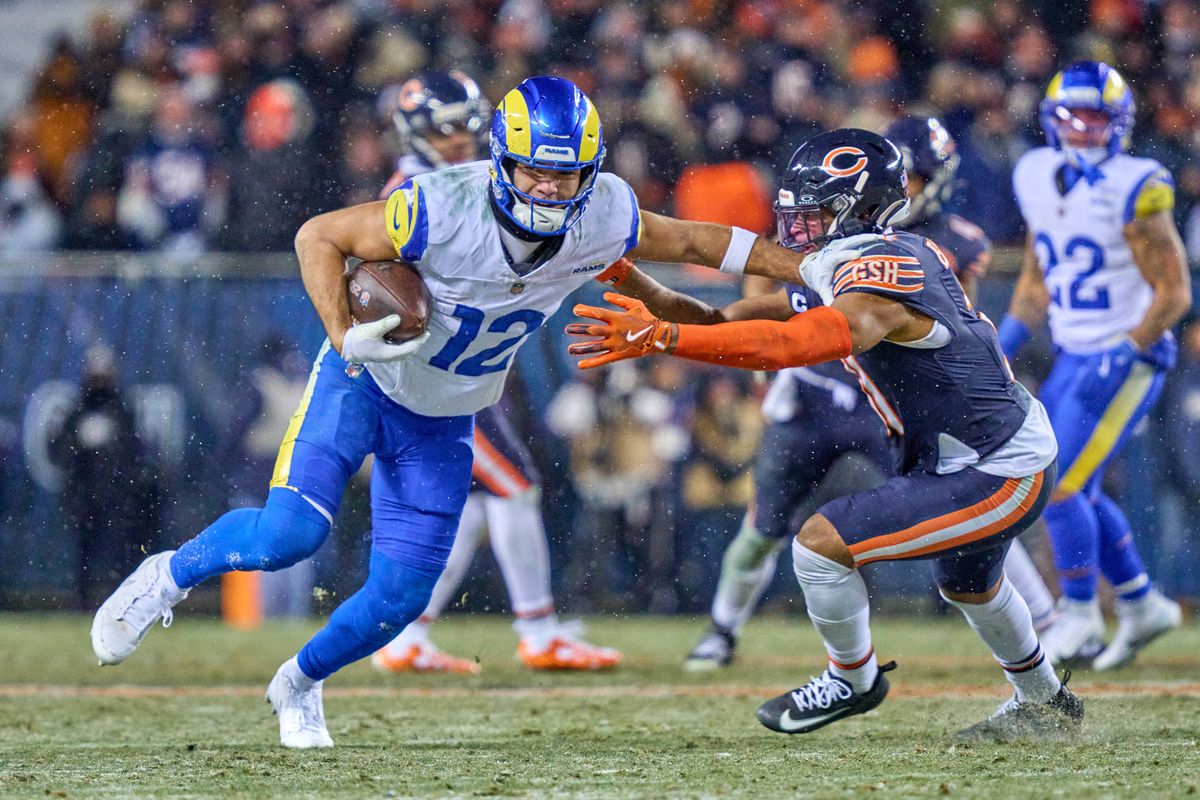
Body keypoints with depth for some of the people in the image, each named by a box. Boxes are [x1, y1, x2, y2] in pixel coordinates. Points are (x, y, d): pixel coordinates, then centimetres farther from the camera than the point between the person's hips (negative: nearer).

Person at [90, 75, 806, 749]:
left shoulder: (603, 220, -18)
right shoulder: (445, 208, -31)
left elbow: (688, 240, 1)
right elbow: (319, 237, -21)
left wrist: (803, 272, 5)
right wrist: (346, 338, -32)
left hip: (444, 421, 4)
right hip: (365, 383, -4)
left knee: (401, 597, 0)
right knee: (291, 532, -23)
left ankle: (301, 683, 30)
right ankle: (169, 577, 7)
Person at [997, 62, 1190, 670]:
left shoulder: (1132, 191, -17)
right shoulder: (1039, 179, 4)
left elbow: (1173, 292, -15)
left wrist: (1120, 358, -21)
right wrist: (1004, 342, 6)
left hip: (1127, 361, -7)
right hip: (1075, 360, 7)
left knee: (1059, 487, -10)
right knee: (1077, 492, 11)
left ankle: (1080, 614, 6)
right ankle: (1142, 606, 26)